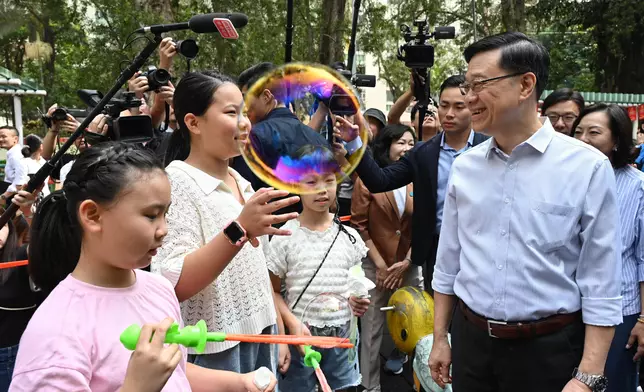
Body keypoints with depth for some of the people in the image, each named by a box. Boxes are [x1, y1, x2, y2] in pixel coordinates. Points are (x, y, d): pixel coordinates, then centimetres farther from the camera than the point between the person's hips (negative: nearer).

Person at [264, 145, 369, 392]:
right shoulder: (285, 237, -8)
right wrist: (292, 322, -16)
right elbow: (273, 291, -3)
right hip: (301, 334, -2)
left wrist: (357, 300, -8)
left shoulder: (348, 236, 0)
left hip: (342, 334, 3)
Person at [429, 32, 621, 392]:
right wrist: (440, 339, 9)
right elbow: (449, 262, 6)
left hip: (548, 349, -3)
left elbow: (601, 283, -10)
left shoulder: (587, 167, -12)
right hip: (471, 341, 4)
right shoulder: (464, 167, 0)